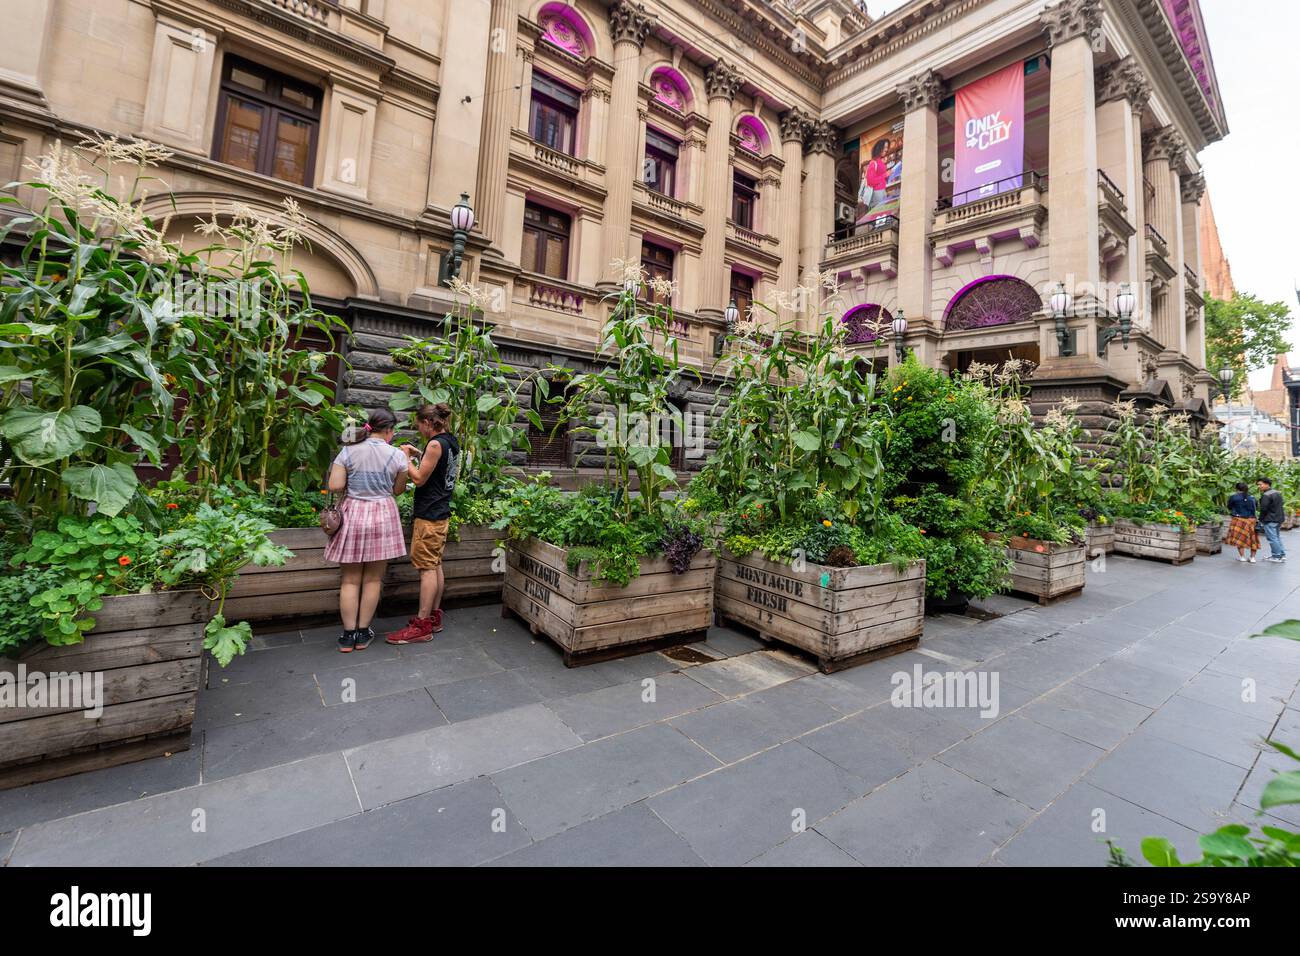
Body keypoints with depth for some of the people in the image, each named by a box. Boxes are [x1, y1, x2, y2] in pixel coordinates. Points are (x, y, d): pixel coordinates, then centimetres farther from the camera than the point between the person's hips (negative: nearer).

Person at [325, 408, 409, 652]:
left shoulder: (348, 451, -3)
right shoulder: (396, 455, -6)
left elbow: (335, 487, -7)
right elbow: (398, 490, 3)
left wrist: (352, 484, 13)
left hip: (353, 513, 1)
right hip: (383, 516, -1)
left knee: (350, 579, 10)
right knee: (373, 579, 9)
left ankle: (348, 634, 14)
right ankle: (363, 633, 17)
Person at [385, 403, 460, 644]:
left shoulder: (435, 444, -17)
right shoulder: (452, 442, 10)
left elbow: (419, 479, -14)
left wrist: (406, 457, -3)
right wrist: (420, 455, 13)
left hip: (429, 515, -9)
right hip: (442, 512, 9)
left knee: (427, 568, -5)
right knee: (435, 565, 14)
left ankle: (422, 626, 0)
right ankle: (434, 617, 23)